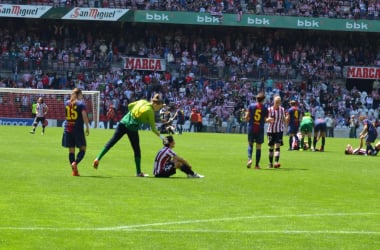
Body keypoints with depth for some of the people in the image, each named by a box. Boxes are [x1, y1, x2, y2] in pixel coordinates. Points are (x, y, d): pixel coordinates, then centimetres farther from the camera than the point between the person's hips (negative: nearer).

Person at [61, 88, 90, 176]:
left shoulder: (67, 103, 10)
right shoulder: (81, 104, -5)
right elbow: (84, 116, -14)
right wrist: (87, 127, -7)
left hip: (68, 128, 5)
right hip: (78, 128, -5)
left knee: (71, 150, 7)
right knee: (83, 149, 3)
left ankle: (74, 171, 2)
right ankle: (75, 163, -22)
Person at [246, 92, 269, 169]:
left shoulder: (251, 106, -1)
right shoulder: (265, 108, -2)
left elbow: (246, 117, -3)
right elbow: (265, 120, -2)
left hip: (251, 128, 0)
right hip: (260, 129, 0)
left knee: (250, 144, 14)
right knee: (258, 146, 6)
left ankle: (249, 159, -11)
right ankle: (257, 164, 7)